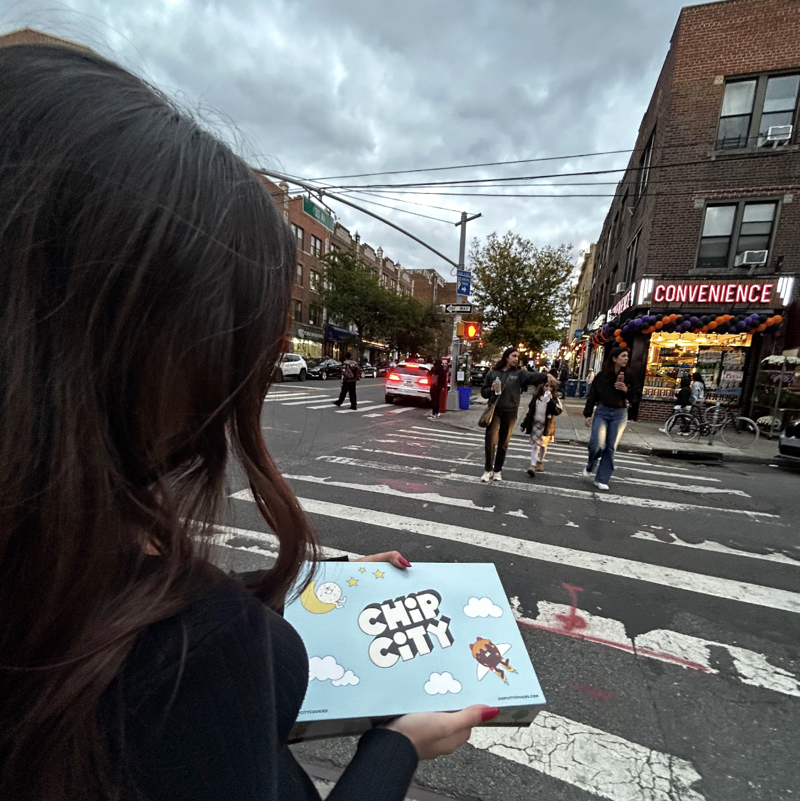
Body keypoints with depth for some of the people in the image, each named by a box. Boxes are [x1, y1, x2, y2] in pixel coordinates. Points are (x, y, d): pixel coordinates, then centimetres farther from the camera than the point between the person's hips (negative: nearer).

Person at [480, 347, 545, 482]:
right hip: (494, 411, -1)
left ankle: (498, 470, 23)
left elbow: (533, 376, -15)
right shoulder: (493, 373, 3)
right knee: (490, 440, -3)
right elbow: (483, 392, 6)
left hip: (510, 413, 1)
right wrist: (492, 389, -14)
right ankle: (488, 469, 12)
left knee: (503, 443, 9)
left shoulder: (519, 373, 3)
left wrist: (546, 376, -31)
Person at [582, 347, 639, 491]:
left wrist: (626, 390, -13)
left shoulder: (629, 377, 3)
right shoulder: (602, 375, -2)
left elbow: (634, 398, 8)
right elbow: (592, 395, 1)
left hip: (620, 414, 2)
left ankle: (601, 480, 11)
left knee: (611, 448, 2)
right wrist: (588, 414, -4)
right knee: (597, 443, -16)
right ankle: (590, 467, 15)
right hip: (602, 412, -2)